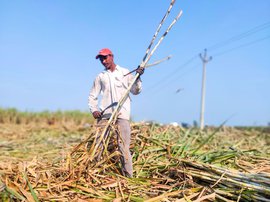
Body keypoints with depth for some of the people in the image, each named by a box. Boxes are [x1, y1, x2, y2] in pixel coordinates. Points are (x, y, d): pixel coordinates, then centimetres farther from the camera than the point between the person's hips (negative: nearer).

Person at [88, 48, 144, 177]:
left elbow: (135, 91, 8)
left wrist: (138, 77, -7)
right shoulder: (100, 76, 17)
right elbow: (92, 96, 16)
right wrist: (93, 110, -1)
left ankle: (128, 176, -2)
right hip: (104, 114, 3)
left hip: (122, 113, -2)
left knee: (123, 147, -7)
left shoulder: (125, 73, 13)